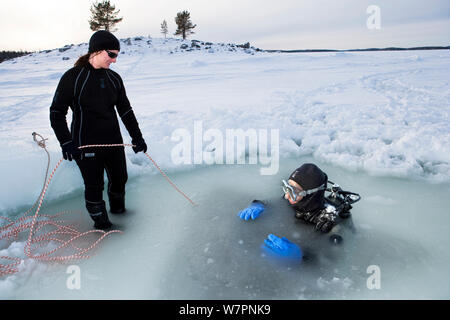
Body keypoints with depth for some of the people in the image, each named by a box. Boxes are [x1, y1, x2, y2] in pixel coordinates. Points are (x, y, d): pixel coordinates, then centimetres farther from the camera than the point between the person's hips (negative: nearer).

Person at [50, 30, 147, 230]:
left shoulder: (114, 78, 5)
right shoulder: (73, 77, -11)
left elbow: (125, 110, 11)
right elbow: (57, 112, -8)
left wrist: (137, 137, 7)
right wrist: (66, 143, -17)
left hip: (113, 141, 5)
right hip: (86, 144, -5)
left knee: (120, 178, 15)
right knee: (94, 185, 6)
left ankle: (118, 209, 42)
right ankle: (101, 222, 28)